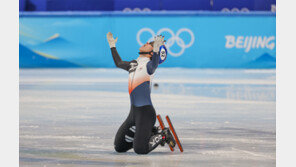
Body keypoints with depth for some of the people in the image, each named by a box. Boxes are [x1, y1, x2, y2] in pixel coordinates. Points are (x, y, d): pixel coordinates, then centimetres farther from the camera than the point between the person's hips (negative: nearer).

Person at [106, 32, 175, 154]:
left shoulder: (149, 64, -7)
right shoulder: (134, 64, 16)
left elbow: (154, 66, -33)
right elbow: (119, 63, 37)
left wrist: (156, 50, -48)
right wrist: (112, 46, 40)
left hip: (146, 112, -8)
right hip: (133, 112, 8)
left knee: (140, 150, -18)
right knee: (119, 147, 11)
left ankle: (163, 135, 9)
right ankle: (149, 132, 23)